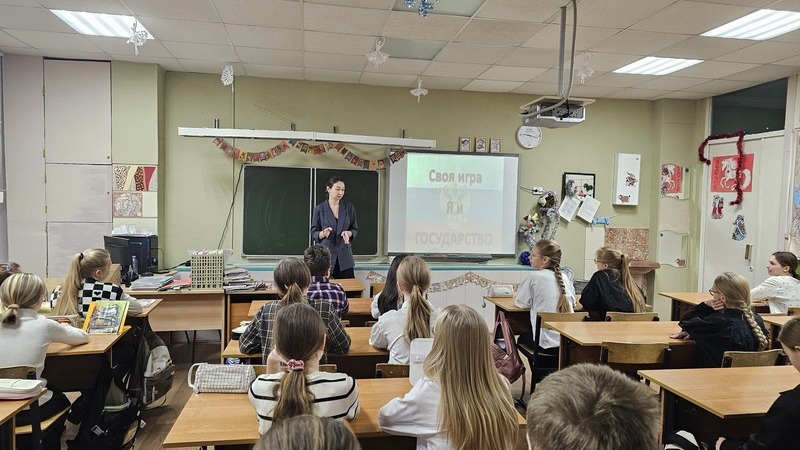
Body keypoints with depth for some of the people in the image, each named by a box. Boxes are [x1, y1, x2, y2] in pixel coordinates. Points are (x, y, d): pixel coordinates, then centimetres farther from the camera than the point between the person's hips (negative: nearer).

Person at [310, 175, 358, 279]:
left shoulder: (349, 207, 6)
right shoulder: (319, 209, 1)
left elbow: (355, 229, 10)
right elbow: (313, 234, 2)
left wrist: (348, 233, -12)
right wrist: (323, 233, -19)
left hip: (344, 257, 2)